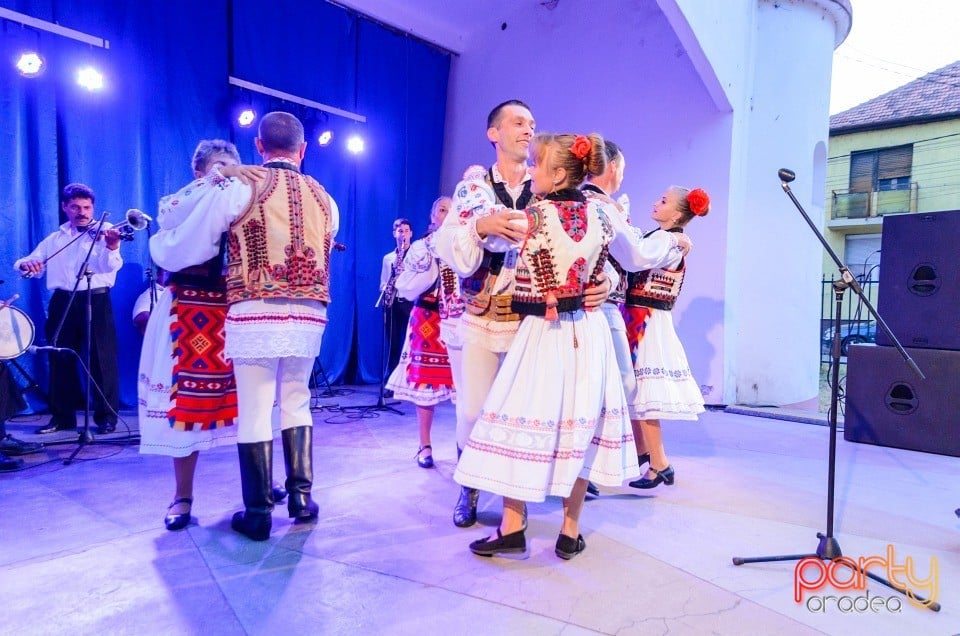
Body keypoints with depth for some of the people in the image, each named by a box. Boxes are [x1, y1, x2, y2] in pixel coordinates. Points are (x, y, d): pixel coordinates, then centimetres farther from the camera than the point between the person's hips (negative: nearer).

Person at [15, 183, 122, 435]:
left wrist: (111, 248, -35)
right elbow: (25, 263, 14)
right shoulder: (54, 239, 17)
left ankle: (107, 416, 5)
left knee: (101, 360, -3)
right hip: (62, 303, 4)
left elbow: (110, 266, -13)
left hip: (96, 301, -4)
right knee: (61, 359, 9)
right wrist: (26, 264, -10)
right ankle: (62, 416, 20)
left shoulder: (104, 232, 3)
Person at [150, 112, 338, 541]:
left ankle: (258, 514, 15)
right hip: (309, 318, 4)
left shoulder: (237, 187, -2)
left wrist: (160, 238, 24)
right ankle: (301, 497, 22)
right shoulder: (325, 200, 9)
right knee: (296, 403, 18)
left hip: (254, 317, -3)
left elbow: (178, 253, 1)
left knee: (254, 411, 6)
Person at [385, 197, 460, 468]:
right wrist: (432, 269, -11)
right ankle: (425, 446, 13)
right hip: (427, 322, 0)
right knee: (425, 382, 0)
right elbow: (406, 289, -3)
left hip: (460, 322, 1)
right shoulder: (420, 248, 6)